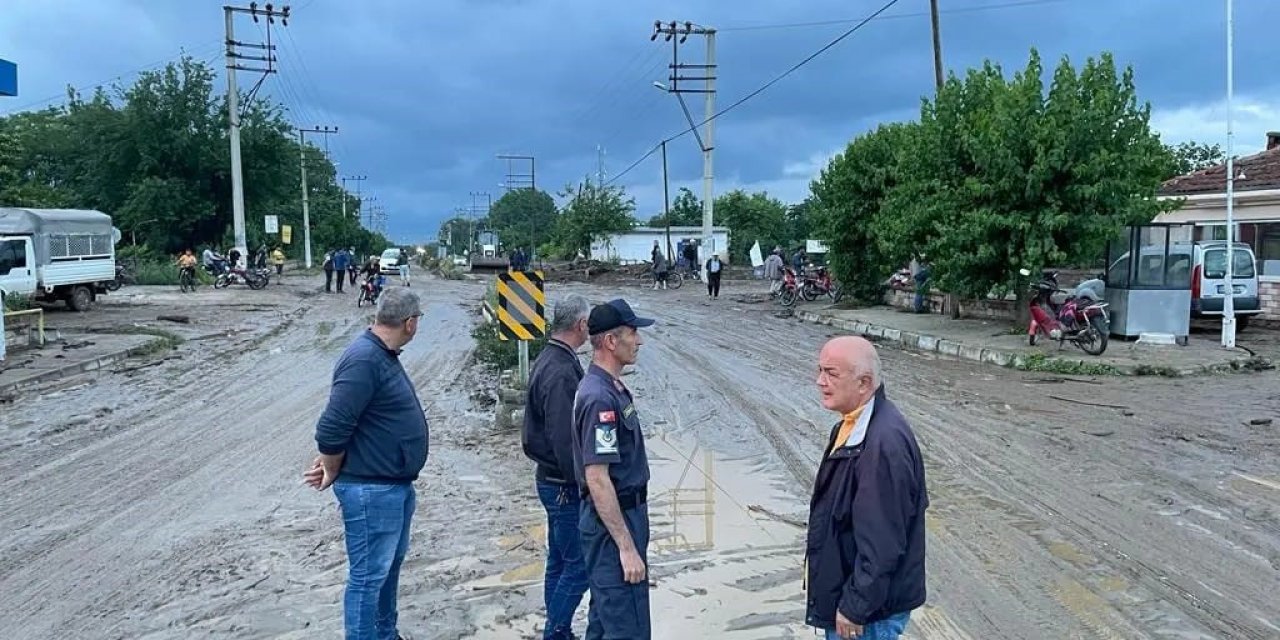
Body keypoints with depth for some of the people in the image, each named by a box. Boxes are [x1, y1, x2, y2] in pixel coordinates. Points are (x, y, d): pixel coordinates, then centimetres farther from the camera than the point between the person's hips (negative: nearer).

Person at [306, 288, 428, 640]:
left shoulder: (383, 354, 8)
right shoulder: (364, 361, -24)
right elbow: (332, 427, -26)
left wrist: (331, 461, 8)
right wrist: (333, 471, -10)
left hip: (396, 484, 10)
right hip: (371, 490, -10)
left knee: (390, 564, 22)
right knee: (369, 575, 1)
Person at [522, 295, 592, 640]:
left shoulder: (546, 361, 9)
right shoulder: (562, 373, -23)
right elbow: (566, 441, -26)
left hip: (552, 479, 10)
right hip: (565, 485, -10)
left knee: (559, 561, 17)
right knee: (579, 565, -2)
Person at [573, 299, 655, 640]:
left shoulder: (611, 387, 10)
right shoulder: (600, 398, -22)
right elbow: (597, 479, -25)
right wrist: (627, 547, -23)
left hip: (621, 513, 10)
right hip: (614, 522, -10)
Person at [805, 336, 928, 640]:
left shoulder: (885, 443, -30)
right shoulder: (854, 424, 2)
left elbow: (882, 542, -28)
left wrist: (855, 606, -21)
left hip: (871, 606, -9)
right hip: (842, 587, 9)